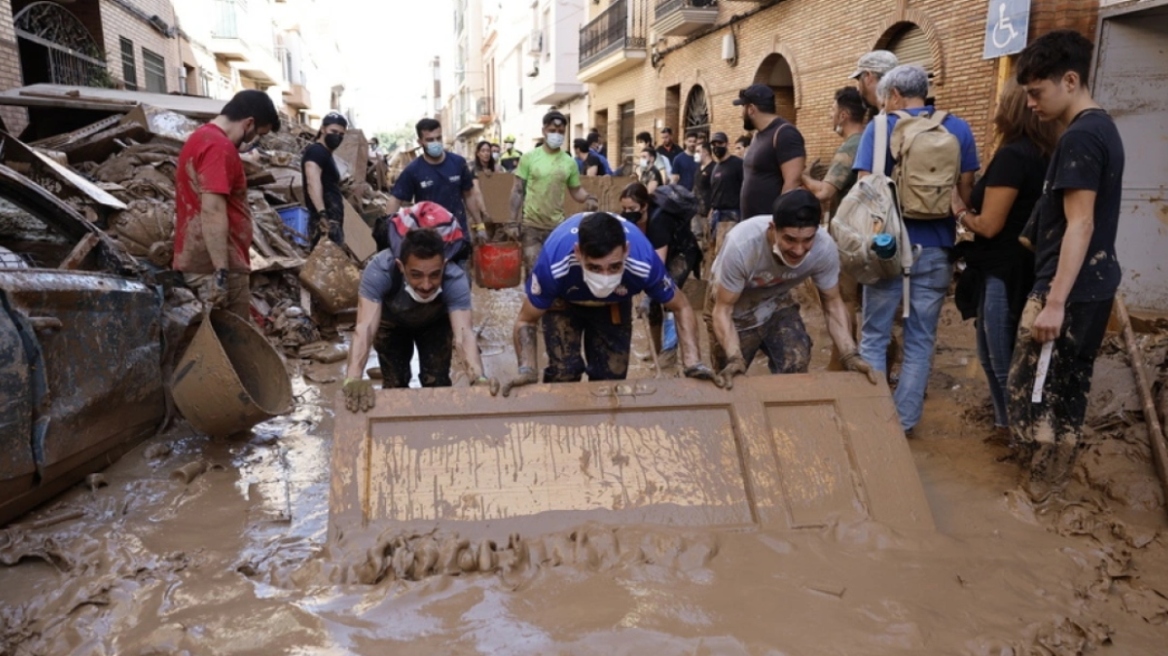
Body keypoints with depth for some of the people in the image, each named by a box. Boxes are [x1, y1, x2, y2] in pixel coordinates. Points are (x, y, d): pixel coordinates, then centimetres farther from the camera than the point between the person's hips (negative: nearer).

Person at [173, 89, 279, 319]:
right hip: (215, 266, -10)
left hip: (200, 261, 10)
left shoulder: (201, 138, 18)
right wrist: (222, 271, -24)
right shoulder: (219, 146, -15)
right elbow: (212, 211, -23)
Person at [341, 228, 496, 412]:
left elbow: (463, 332, -51)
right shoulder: (379, 270, -43)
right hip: (392, 322, 0)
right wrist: (353, 379, -68)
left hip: (436, 322, 0)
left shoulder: (455, 279, -41)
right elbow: (365, 327, -52)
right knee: (394, 384, -4)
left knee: (437, 382, -7)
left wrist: (478, 377, -70)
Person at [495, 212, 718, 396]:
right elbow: (526, 321, -26)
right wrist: (527, 369, -43)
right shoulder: (554, 264, -43)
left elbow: (681, 308, -20)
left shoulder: (644, 263, -39)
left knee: (612, 376, 1)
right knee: (563, 372, -14)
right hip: (563, 302, -1)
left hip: (615, 304, 2)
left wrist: (693, 363, -33)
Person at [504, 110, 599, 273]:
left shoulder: (569, 162, 3)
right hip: (531, 225, -2)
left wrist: (588, 198, -15)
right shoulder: (529, 157, -2)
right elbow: (517, 191, -1)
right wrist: (513, 222, -7)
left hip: (557, 225, 2)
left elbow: (576, 190, 9)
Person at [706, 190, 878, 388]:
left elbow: (832, 303, -12)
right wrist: (734, 359, -42)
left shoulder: (825, 248, -28)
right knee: (730, 383, 2)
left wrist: (850, 355, -25)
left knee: (796, 367, -17)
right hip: (735, 309, -2)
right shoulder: (742, 245, -37)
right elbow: (722, 310, -27)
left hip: (776, 303, 2)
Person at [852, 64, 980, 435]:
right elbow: (966, 192, 5)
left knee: (874, 335, 8)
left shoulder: (880, 128, -3)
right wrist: (954, 231, 17)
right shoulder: (958, 129, 5)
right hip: (935, 247, 2)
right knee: (920, 339, 9)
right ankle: (904, 421, 14)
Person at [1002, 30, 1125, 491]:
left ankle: (1038, 494, 9)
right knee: (1067, 392, 15)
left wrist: (1054, 302, -23)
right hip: (1093, 286, 10)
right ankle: (1051, 485, 26)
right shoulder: (1101, 128, 14)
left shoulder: (1079, 138, -17)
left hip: (1069, 290, -10)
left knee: (1029, 392, -2)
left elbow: (1080, 225, -21)